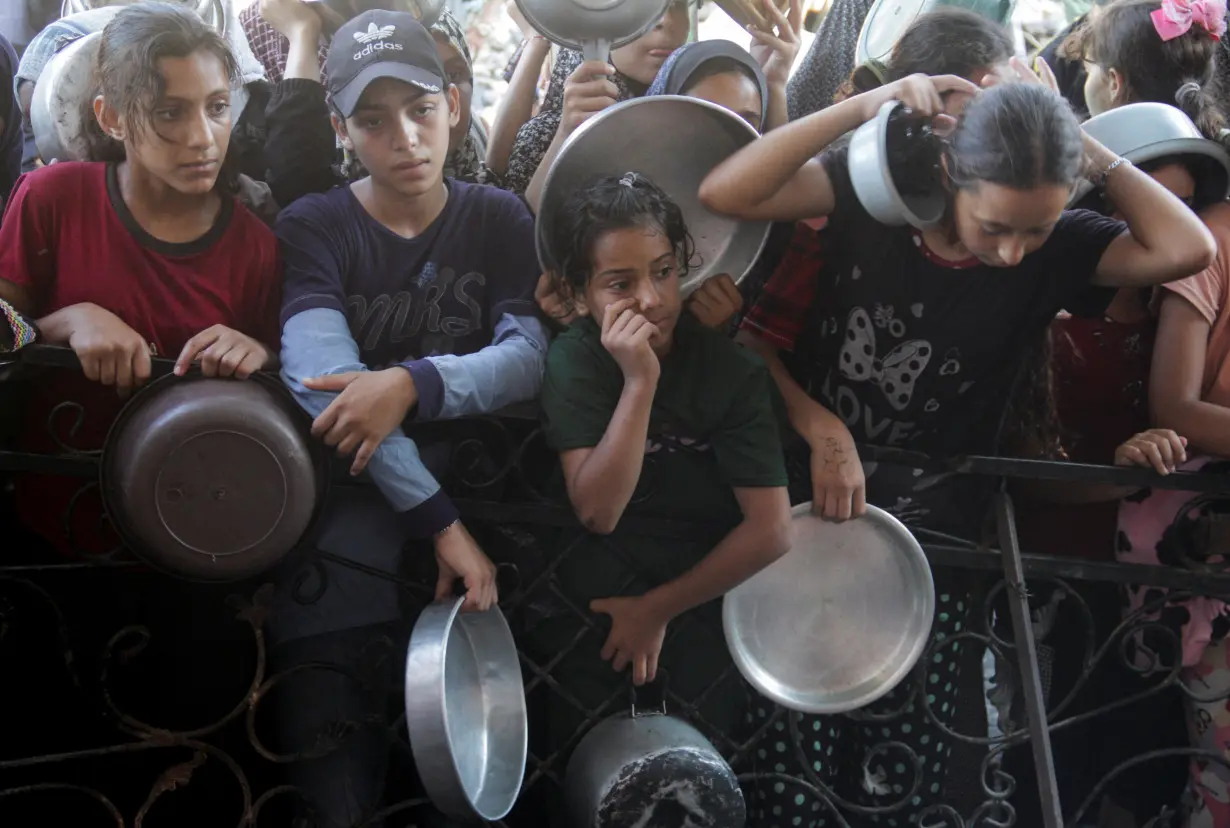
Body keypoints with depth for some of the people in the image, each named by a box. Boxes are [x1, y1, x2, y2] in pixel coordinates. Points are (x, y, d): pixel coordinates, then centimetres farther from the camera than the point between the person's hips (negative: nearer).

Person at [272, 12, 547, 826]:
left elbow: (531, 355, -7)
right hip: (361, 488, -1)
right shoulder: (313, 228, 1)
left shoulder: (500, 220, 9)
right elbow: (322, 380, -16)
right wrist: (439, 520, -25)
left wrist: (415, 383, -26)